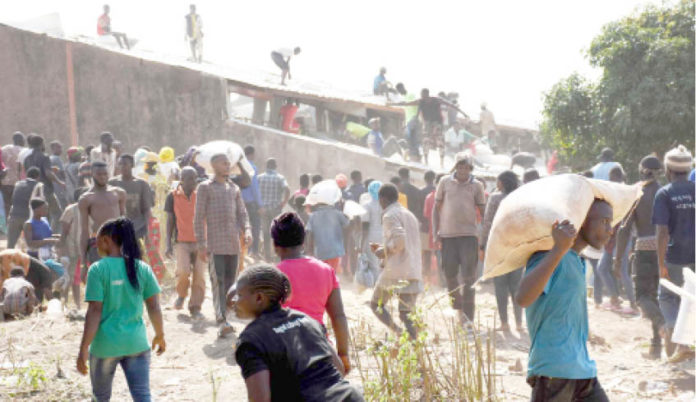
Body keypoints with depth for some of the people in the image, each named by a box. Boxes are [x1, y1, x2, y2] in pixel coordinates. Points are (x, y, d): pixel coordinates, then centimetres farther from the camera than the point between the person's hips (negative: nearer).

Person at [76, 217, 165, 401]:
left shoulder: (98, 269, -10)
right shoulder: (142, 268, 1)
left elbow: (94, 312, -12)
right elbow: (154, 307, 4)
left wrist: (84, 348, -9)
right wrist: (160, 335, 18)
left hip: (106, 345, -2)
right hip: (137, 344, 3)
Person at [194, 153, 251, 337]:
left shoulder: (234, 189, 17)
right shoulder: (205, 187, 1)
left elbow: (242, 213, 16)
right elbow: (199, 217, -2)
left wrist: (247, 230, -4)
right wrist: (201, 244, -7)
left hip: (233, 243, 5)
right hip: (215, 244, -5)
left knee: (230, 282, 7)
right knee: (218, 282, -12)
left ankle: (225, 319, 15)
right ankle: (222, 321, -19)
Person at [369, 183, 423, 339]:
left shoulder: (390, 215, -7)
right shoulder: (410, 215, 20)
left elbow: (399, 239, -22)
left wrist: (385, 251, -6)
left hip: (395, 271, -7)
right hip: (414, 272, 7)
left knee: (376, 305, 10)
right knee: (406, 314, 7)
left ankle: (397, 331, -12)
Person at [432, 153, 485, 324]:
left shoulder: (476, 185, 4)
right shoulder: (445, 182, 6)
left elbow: (483, 211, 8)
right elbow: (436, 207, 10)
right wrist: (435, 231, 3)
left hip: (469, 235, -1)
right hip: (447, 235, 2)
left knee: (469, 277, -5)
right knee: (450, 274, 8)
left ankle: (468, 317, -5)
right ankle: (458, 307, 28)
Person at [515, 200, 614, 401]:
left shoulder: (577, 262, 16)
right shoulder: (548, 255, -13)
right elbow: (522, 298, -32)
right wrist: (559, 249, -39)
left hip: (584, 371, 9)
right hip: (553, 373, -9)